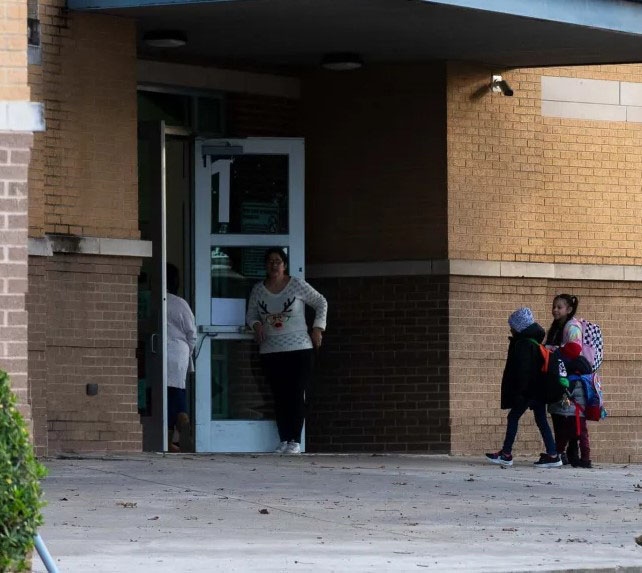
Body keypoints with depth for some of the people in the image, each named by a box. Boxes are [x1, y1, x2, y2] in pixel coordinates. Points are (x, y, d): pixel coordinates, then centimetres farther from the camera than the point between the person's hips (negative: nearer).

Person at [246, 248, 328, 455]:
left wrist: (317, 328, 1)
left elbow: (321, 303, 9)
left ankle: (295, 441, -6)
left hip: (298, 349, -3)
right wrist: (256, 325, -5)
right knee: (279, 397, 3)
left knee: (296, 395, -7)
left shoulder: (297, 285, -2)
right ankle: (284, 440, 6)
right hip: (270, 351, 3)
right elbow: (251, 314, 17)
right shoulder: (258, 290, 7)